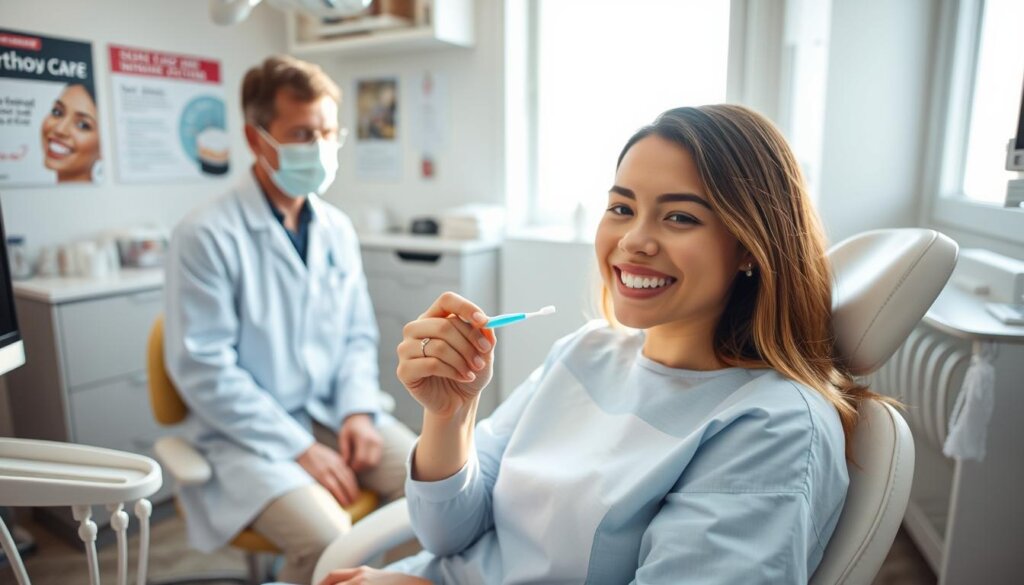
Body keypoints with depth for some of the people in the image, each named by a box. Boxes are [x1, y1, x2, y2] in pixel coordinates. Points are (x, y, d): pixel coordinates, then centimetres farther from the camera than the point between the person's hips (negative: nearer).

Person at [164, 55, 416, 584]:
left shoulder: (336, 228, 6)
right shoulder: (207, 235, -12)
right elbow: (203, 369, -14)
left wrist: (357, 411, -6)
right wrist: (299, 449, -16)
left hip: (333, 415, 5)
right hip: (249, 432, -5)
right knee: (328, 540, -27)